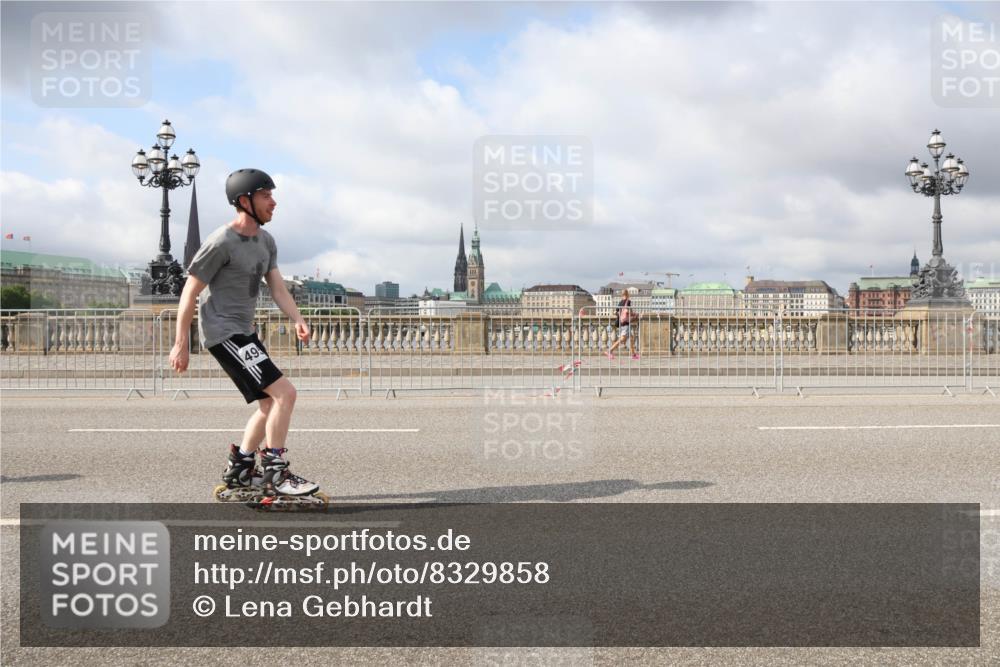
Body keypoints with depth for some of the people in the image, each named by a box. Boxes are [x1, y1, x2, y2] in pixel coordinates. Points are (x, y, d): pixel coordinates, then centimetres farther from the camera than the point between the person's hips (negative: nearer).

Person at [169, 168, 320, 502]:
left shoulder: (266, 241, 9)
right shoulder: (221, 243, -16)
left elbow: (277, 287, 4)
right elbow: (190, 293, -13)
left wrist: (298, 320, -14)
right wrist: (181, 344, -12)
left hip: (245, 332, 10)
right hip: (224, 333, -10)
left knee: (270, 404, 14)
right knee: (284, 393, -16)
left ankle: (237, 474, 25)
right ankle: (275, 475, -6)